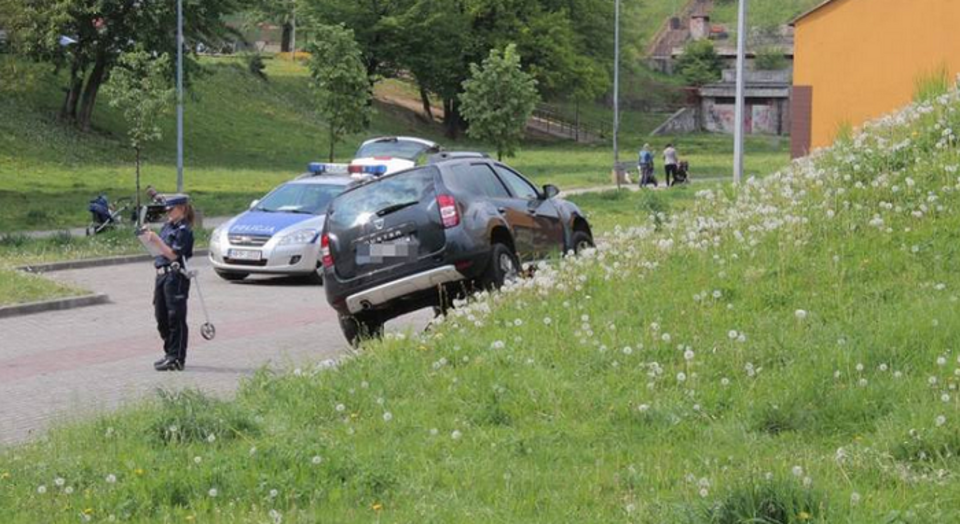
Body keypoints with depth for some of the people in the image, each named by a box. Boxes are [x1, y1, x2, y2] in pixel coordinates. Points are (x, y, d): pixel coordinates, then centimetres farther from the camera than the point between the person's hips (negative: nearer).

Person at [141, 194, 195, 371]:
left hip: (176, 277, -9)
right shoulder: (167, 227, 15)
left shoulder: (183, 230, -11)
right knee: (161, 316, 13)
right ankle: (170, 354, 25)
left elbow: (173, 255, -19)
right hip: (163, 275, 10)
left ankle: (176, 358, -4)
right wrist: (151, 238, 12)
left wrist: (157, 240, -21)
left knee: (176, 318, -6)